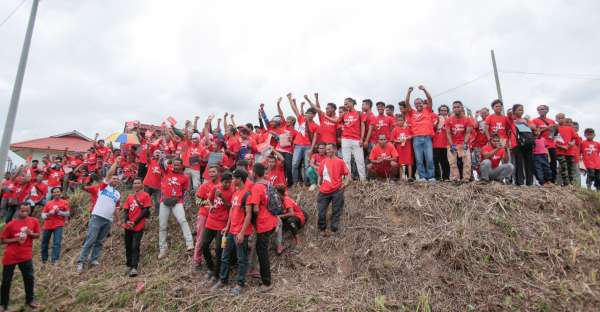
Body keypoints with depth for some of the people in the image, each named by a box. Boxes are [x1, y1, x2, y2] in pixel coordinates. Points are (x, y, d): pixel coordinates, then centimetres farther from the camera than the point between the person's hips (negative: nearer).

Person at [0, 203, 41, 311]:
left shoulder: (34, 221, -3)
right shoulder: (11, 224, -9)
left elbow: (37, 235, 6)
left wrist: (31, 234, -14)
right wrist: (15, 239, -18)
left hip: (26, 255, 1)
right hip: (10, 256, -1)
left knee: (29, 277, 6)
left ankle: (30, 300, 22)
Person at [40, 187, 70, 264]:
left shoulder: (64, 202, 3)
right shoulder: (48, 203, 11)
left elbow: (68, 214, 0)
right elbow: (43, 215, 9)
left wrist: (59, 212, -14)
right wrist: (48, 214, -12)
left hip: (58, 226, -4)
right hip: (47, 226, 4)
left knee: (56, 243, -13)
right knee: (44, 243, 12)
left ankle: (54, 260, -14)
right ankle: (44, 259, 29)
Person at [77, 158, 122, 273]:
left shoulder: (118, 194, 19)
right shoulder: (104, 186, 7)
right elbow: (109, 173, -5)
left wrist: (118, 220, 19)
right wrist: (116, 162, -2)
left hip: (108, 220, 5)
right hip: (97, 217, -5)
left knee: (100, 241, 8)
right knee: (90, 240, -6)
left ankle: (94, 259, 14)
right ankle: (81, 261, -1)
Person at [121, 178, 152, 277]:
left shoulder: (145, 196, -4)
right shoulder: (129, 197, 11)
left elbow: (145, 211, -9)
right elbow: (125, 210, 8)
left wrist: (135, 222, -12)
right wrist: (126, 221, -10)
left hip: (138, 226, -5)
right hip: (128, 226, 5)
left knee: (135, 247, -9)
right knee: (128, 246, 14)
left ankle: (134, 268, -9)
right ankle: (129, 266, 28)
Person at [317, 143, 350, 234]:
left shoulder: (340, 161, 3)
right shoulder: (324, 161, 12)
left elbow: (347, 174, 4)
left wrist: (345, 183, -9)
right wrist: (319, 184, 14)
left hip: (337, 190, -3)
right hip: (324, 190, 3)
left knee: (336, 211, 2)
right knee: (321, 211, 2)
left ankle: (334, 228, 16)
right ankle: (322, 229, 19)